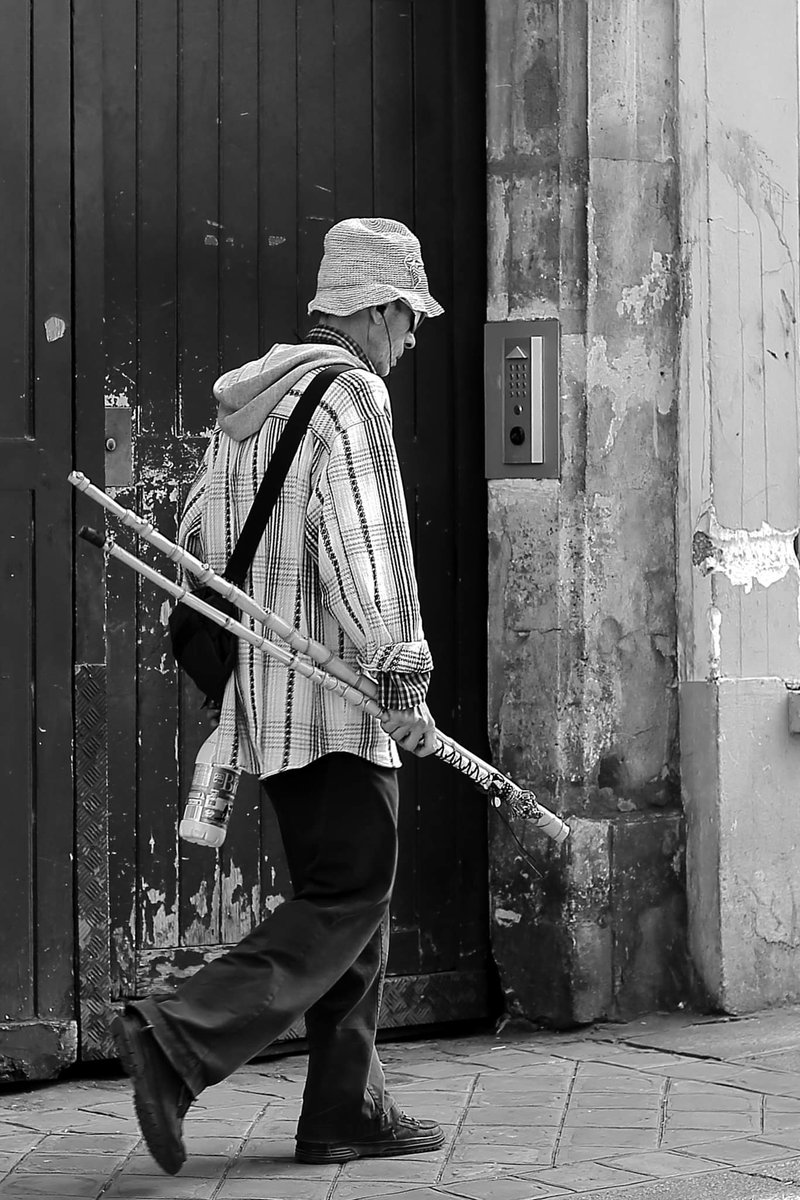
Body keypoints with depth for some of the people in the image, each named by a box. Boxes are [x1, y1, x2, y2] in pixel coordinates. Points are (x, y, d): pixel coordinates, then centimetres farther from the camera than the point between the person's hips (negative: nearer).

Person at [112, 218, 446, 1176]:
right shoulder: (349, 394, -10)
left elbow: (193, 541, 22)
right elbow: (363, 552, -19)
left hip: (262, 693, 9)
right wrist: (402, 676, -16)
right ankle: (176, 1040, -19)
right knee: (346, 902, -8)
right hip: (334, 696, -9)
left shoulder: (246, 403, 18)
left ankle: (346, 1111, 12)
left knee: (345, 898, 13)